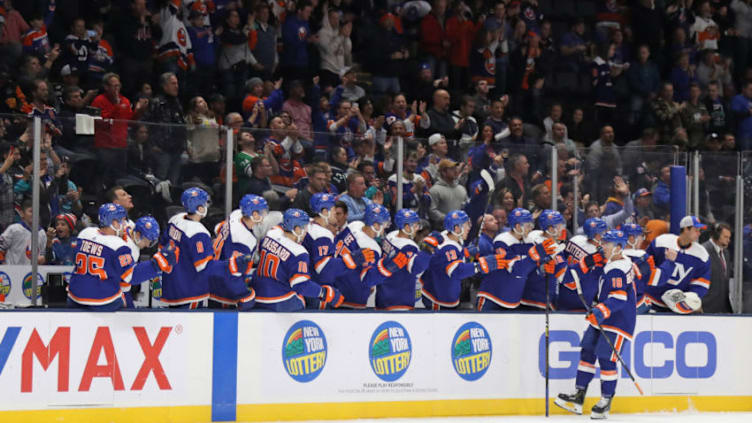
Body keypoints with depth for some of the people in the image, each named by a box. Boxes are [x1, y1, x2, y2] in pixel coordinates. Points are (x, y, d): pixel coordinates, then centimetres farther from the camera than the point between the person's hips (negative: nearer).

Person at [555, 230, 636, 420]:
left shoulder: (618, 270, -20)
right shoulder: (613, 264, 12)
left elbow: (618, 298, -30)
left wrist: (601, 311, -40)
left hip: (618, 322, -11)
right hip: (603, 319, 11)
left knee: (606, 358, -9)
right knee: (587, 352, 8)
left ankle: (606, 402, 2)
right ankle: (578, 397, 12)